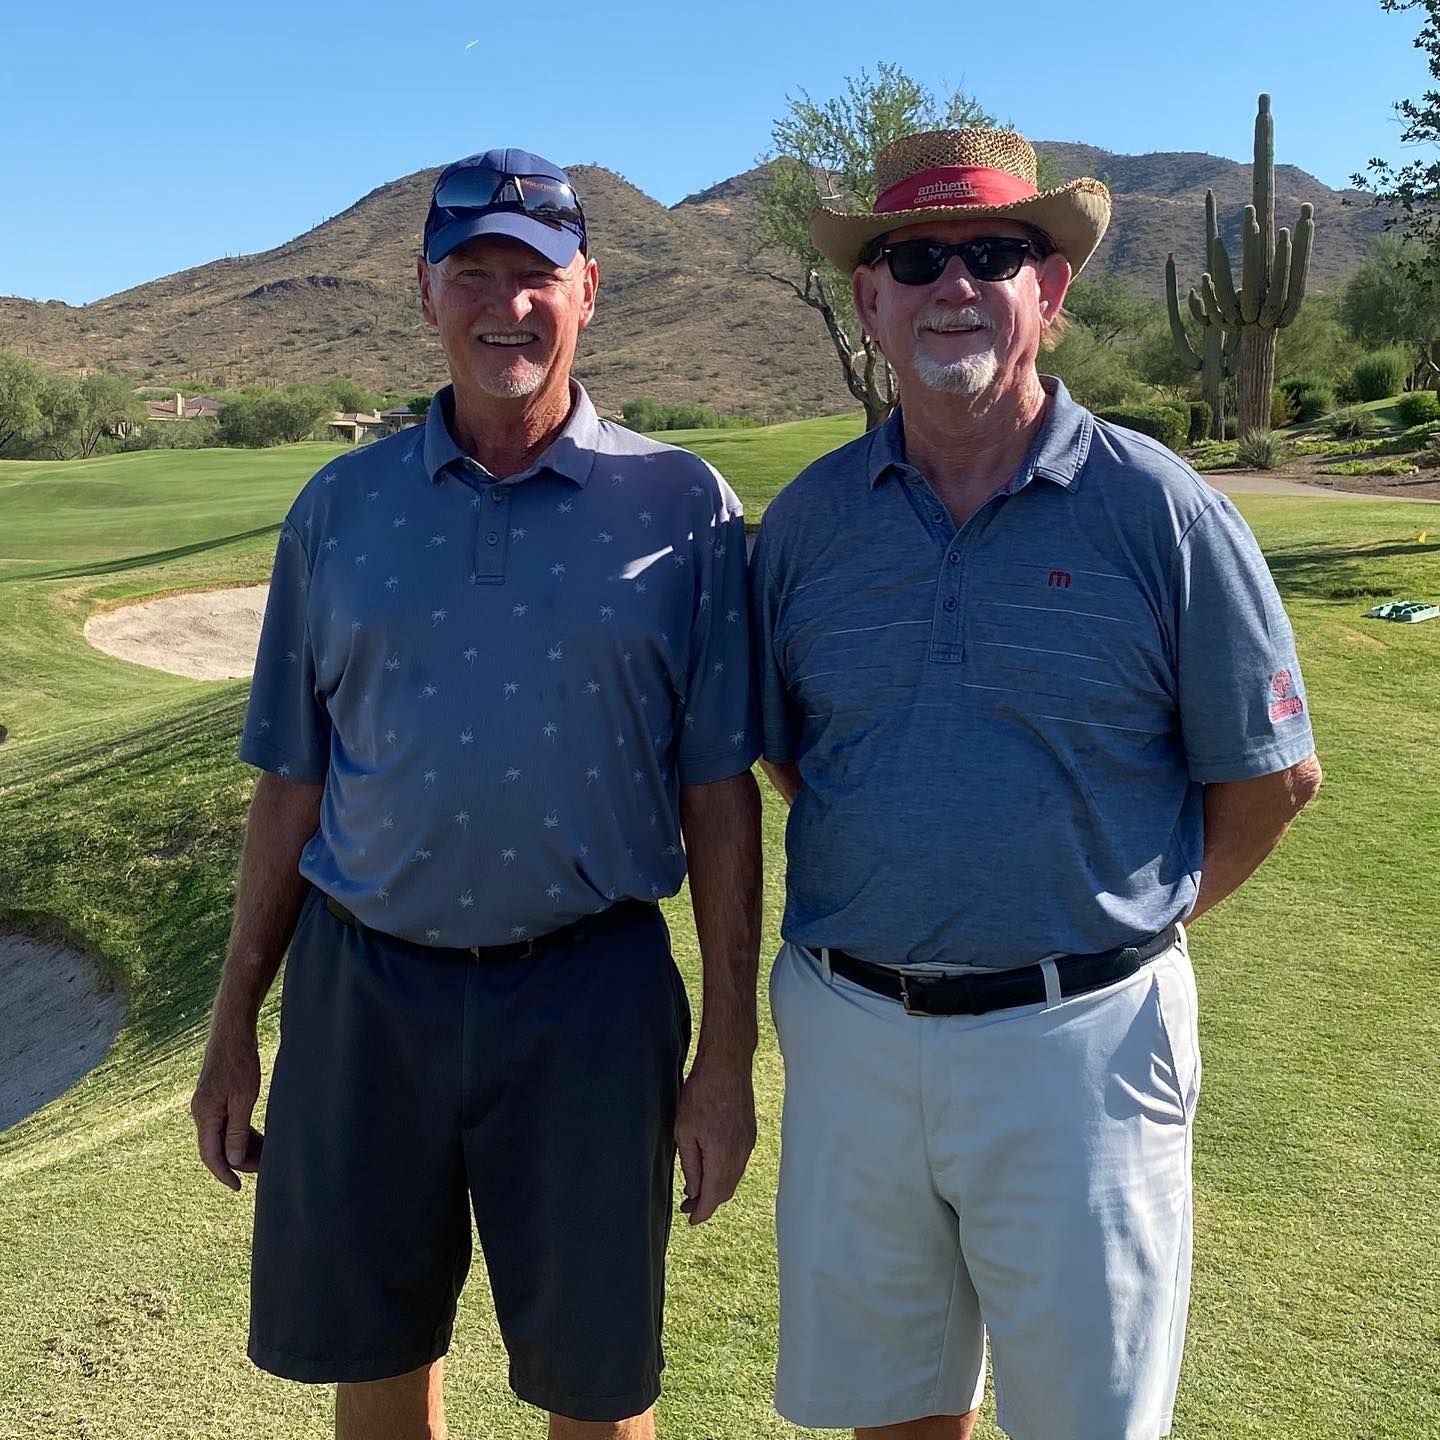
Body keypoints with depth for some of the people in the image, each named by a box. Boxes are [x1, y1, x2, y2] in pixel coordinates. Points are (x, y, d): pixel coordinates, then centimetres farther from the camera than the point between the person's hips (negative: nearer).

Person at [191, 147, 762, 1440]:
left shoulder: (682, 508, -3)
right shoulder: (341, 507, 4)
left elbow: (719, 795, -3)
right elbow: (292, 782, 8)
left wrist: (728, 1053, -5)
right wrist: (234, 1022, 8)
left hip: (588, 996, -2)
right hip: (356, 988, 2)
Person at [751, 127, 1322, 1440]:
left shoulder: (1160, 510, -7)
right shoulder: (810, 518, 2)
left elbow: (1274, 773, -1)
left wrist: (1121, 924, 2)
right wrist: (891, 889, 7)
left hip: (1079, 1038, -2)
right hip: (849, 1027, 3)